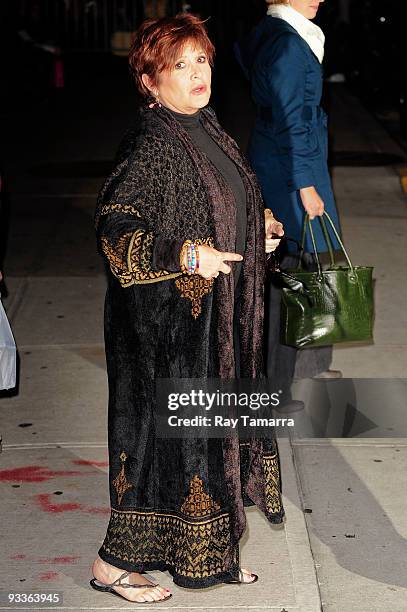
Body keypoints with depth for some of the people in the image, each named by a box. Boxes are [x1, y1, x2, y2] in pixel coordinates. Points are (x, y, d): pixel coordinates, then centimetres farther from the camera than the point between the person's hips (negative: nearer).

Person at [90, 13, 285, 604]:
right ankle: (116, 562, 14)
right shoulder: (151, 142, -19)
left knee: (211, 429, 16)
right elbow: (113, 222, -27)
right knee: (166, 430, -1)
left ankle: (209, 554, 30)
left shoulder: (205, 128, 9)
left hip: (217, 314, 9)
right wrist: (186, 256, -33)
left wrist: (256, 227, 10)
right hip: (168, 318, -9)